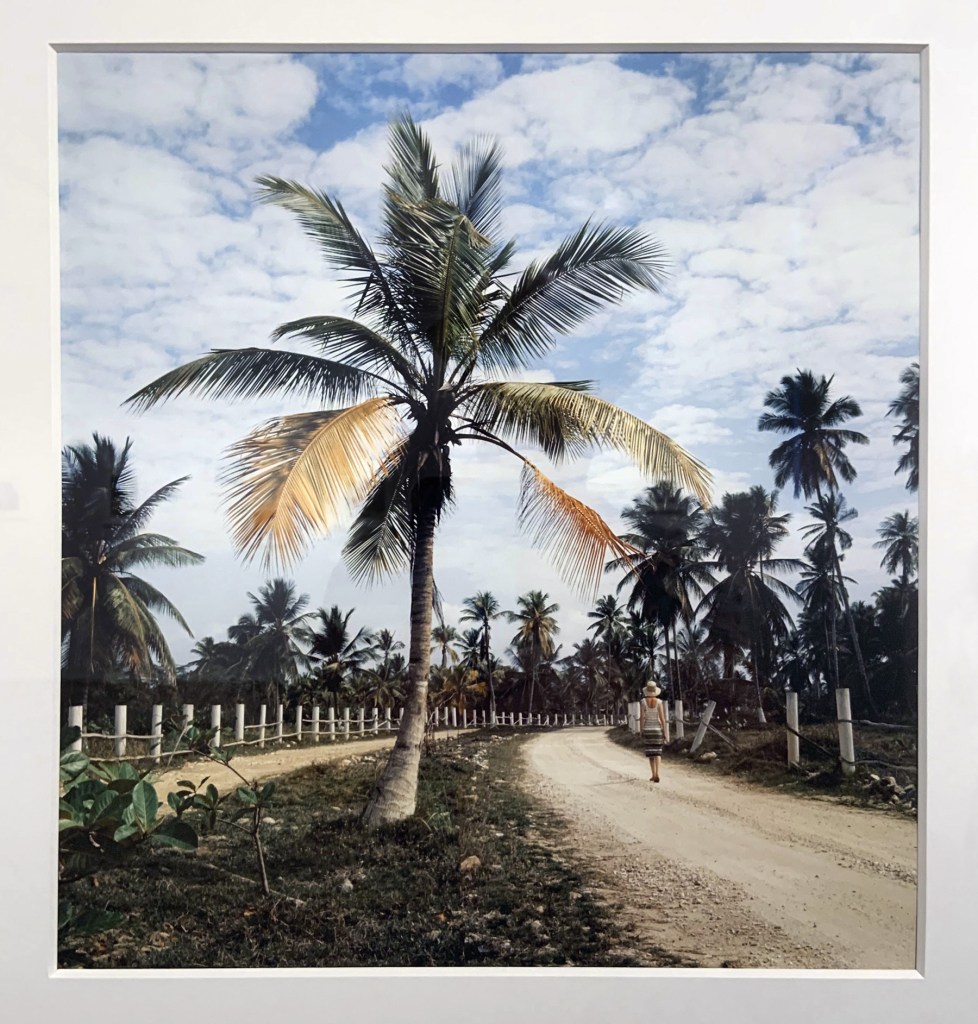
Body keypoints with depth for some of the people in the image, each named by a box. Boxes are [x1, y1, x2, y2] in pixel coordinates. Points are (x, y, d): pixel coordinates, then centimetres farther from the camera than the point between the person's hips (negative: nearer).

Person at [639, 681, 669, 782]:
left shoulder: (644, 702, -6)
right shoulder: (659, 702, -7)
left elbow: (641, 718, -6)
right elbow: (662, 718, -9)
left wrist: (641, 731, 3)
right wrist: (665, 732, -2)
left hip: (647, 729, 1)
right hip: (657, 728, 0)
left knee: (650, 752, 12)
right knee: (657, 752, 4)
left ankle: (653, 775, 13)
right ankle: (657, 774, -14)